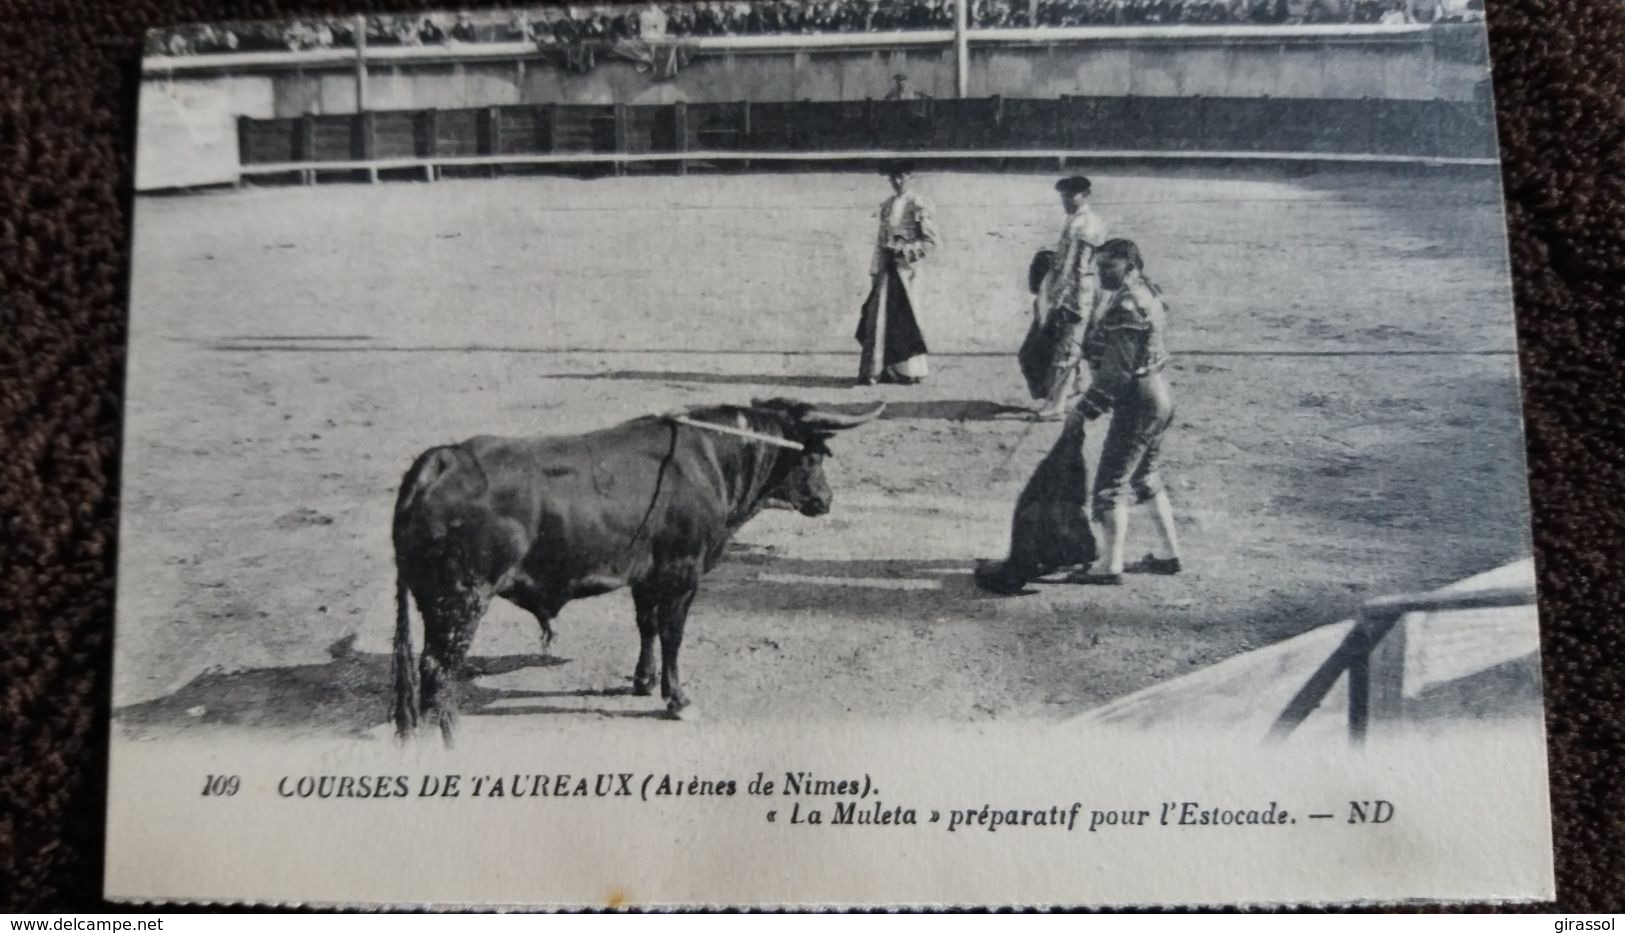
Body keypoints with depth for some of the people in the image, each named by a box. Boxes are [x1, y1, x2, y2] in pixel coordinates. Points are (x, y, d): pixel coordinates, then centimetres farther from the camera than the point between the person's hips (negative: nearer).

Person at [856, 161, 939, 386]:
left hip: (907, 269, -6)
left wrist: (905, 252, -16)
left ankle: (910, 370, 8)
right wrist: (875, 270, 11)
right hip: (887, 268, 6)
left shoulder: (919, 205, -5)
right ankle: (875, 370, 7)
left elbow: (932, 240, -9)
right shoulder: (886, 205, 14)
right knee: (880, 317, 2)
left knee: (904, 318, -2)